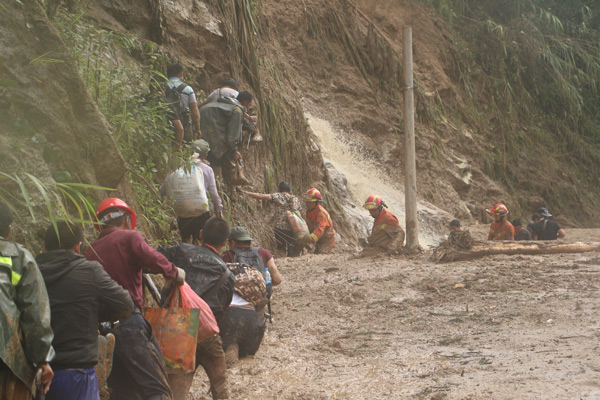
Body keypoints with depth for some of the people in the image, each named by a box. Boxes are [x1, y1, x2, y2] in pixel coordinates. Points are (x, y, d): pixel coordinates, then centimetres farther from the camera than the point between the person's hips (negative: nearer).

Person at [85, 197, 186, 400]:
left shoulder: (91, 250, 17)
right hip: (130, 322, -7)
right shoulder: (129, 238, 0)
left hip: (104, 327, 7)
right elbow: (154, 260, -17)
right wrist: (174, 272, -1)